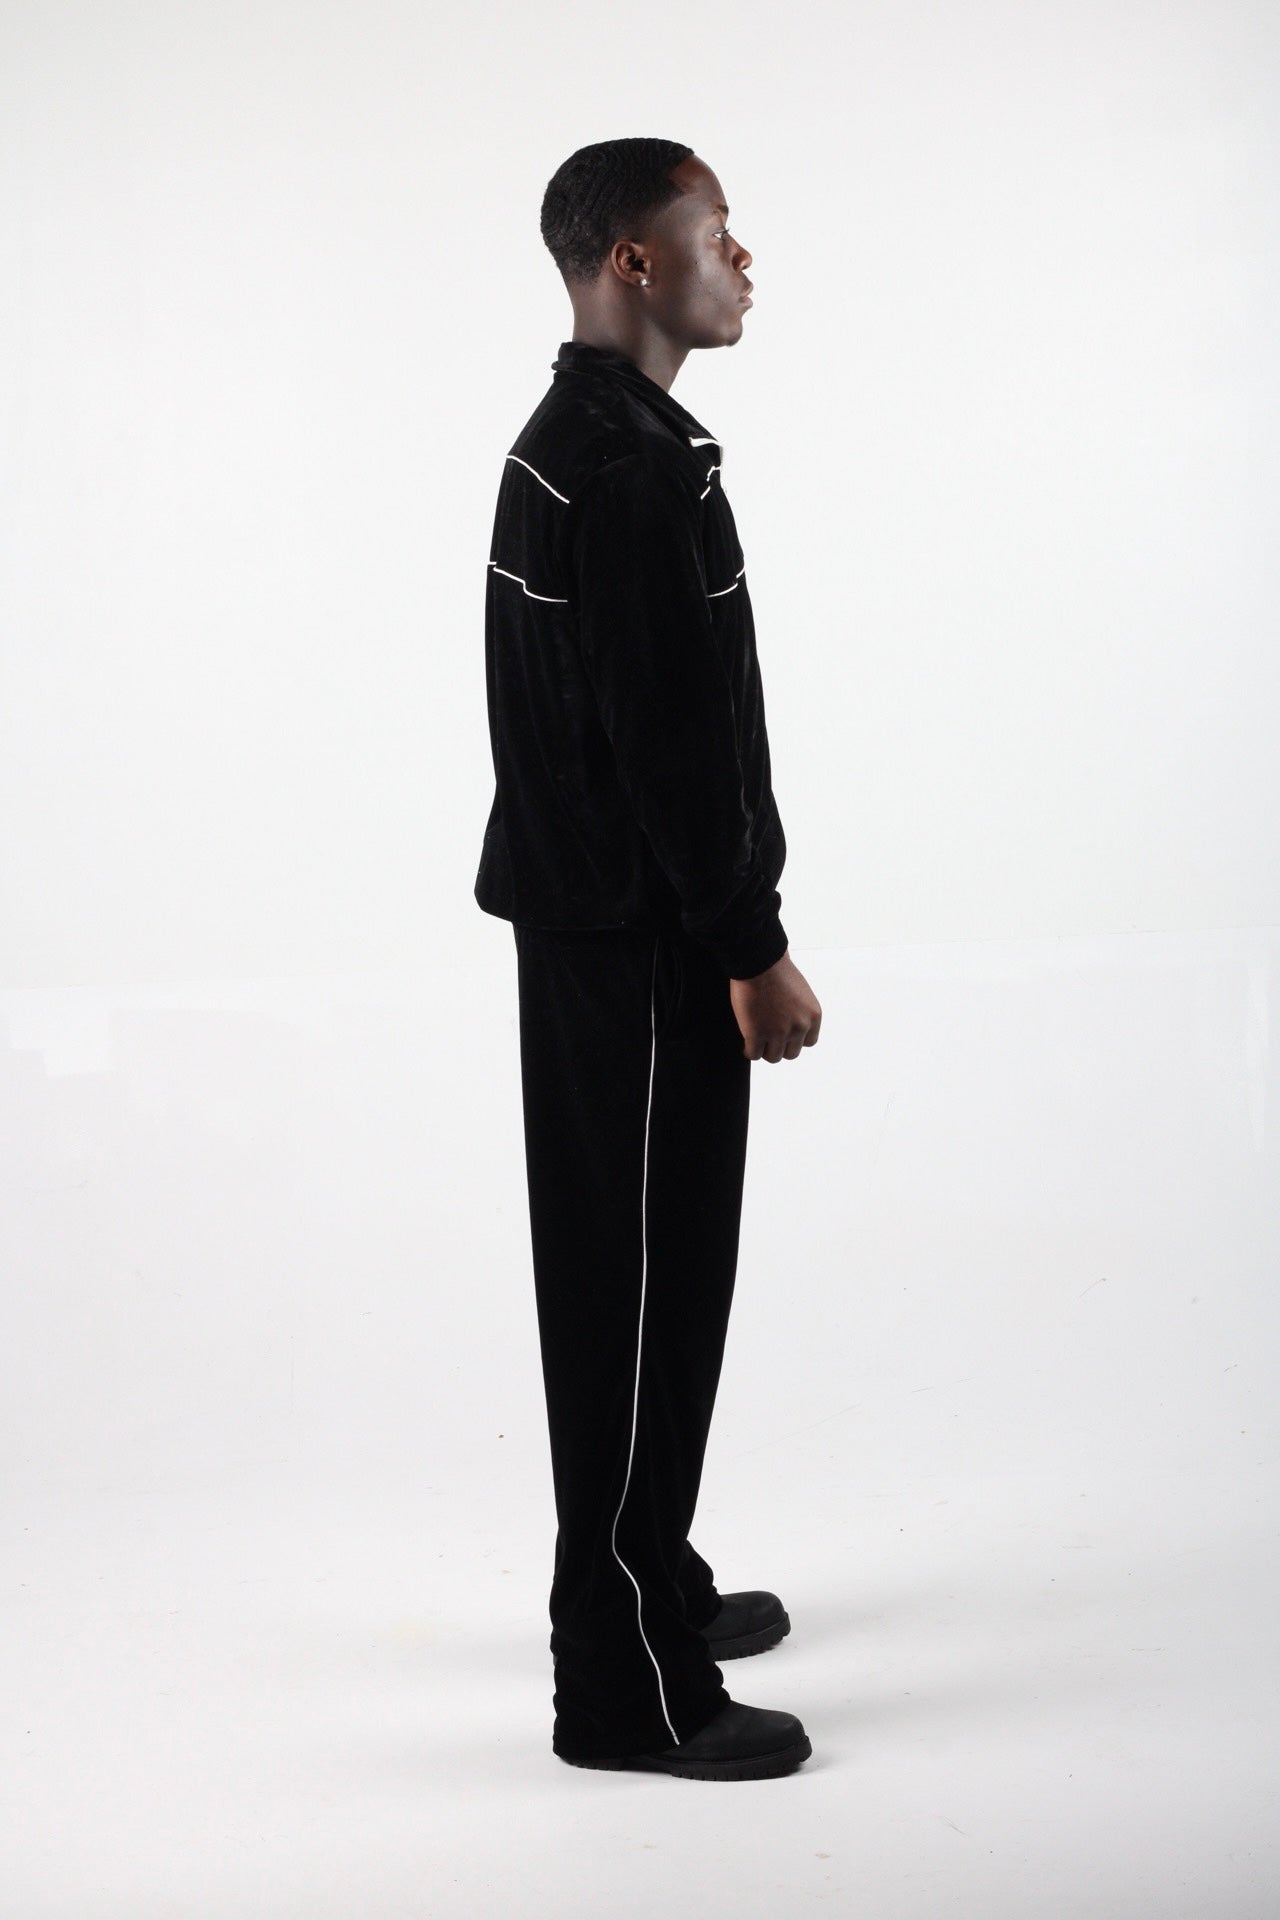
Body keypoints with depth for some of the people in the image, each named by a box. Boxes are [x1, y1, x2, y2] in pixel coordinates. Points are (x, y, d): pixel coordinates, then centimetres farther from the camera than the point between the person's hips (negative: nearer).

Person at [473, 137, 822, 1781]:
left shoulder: (578, 441, 15)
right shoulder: (627, 465, -19)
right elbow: (673, 735, -23)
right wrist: (759, 951, -17)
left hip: (608, 923, 11)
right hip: (636, 944, -11)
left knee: (649, 1275, 18)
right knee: (642, 1289, -5)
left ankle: (650, 1584, 32)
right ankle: (629, 1689, 4)